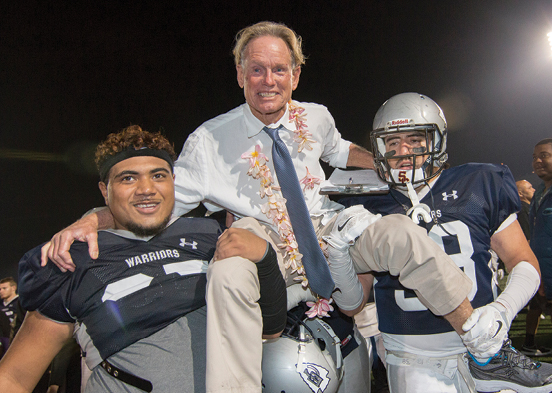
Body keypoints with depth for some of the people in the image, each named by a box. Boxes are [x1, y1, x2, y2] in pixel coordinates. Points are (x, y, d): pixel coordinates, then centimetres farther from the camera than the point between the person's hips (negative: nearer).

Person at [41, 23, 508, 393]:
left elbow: (340, 150, 26)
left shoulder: (316, 117, 3)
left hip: (330, 229, 3)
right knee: (228, 272, -37)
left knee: (401, 233, -22)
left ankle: (480, 336, -2)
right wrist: (91, 222, -23)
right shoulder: (208, 140, -8)